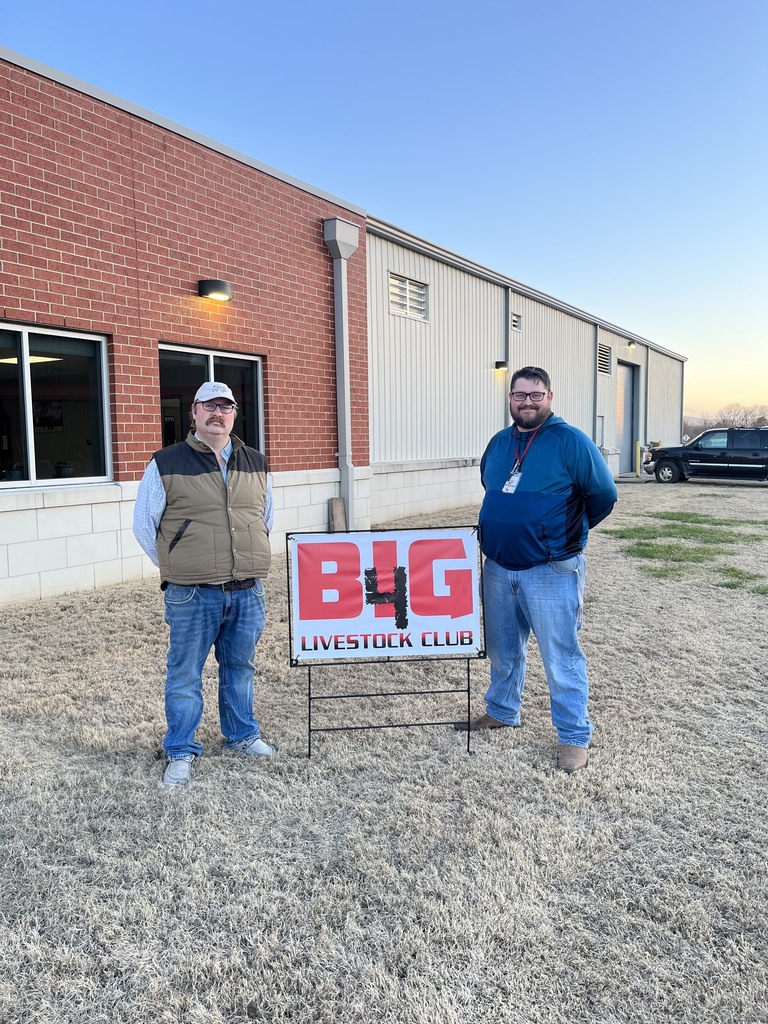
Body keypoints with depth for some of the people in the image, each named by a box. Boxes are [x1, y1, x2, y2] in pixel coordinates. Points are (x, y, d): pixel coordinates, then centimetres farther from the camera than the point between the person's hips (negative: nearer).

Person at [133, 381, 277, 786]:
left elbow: (267, 516, 22)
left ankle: (242, 734, 36)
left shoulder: (255, 463, 10)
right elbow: (143, 524, 1)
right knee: (185, 675, 6)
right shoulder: (166, 464, -3)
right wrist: (177, 570, 2)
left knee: (240, 668, 18)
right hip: (192, 596, -3)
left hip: (248, 592, 4)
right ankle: (180, 753, 21)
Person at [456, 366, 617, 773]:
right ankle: (502, 711, 38)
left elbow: (604, 494, -5)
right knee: (502, 649, 19)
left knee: (561, 656, 1)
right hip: (498, 568, 6)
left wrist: (570, 529, 6)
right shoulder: (498, 443, 10)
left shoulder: (570, 441, -9)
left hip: (551, 571, -6)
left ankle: (574, 736, 15)